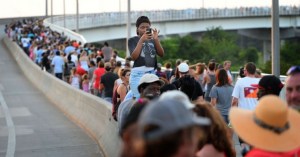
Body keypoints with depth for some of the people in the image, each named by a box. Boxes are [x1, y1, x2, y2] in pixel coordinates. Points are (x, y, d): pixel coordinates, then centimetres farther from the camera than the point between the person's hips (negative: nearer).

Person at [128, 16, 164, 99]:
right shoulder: (133, 40, 5)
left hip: (152, 73, 4)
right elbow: (134, 57, -7)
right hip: (138, 73, -3)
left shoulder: (152, 40, 14)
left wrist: (156, 39, -6)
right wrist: (141, 40, -11)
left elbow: (161, 54, 6)